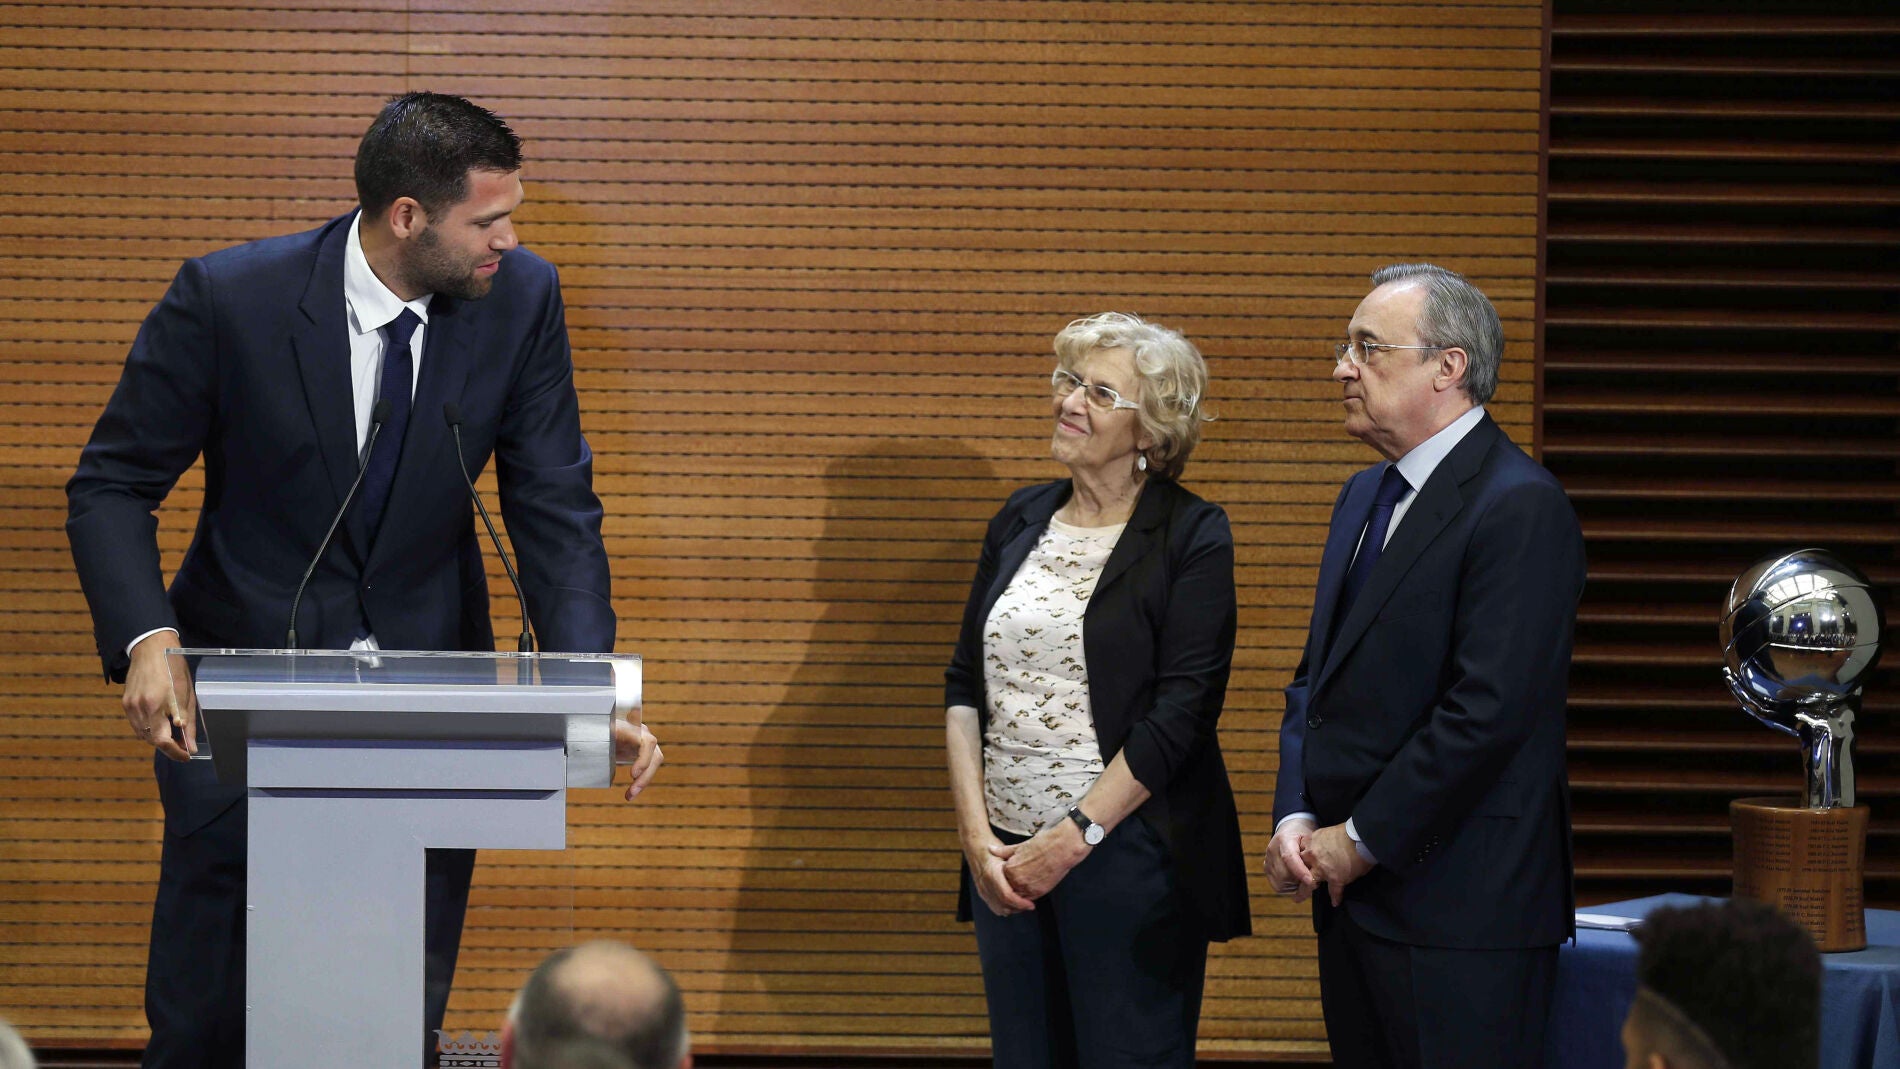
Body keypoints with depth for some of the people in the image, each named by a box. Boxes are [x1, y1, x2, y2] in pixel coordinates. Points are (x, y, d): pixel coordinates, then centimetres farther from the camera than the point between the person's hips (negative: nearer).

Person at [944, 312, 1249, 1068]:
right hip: (1007, 858, 5)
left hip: (1128, 855, -5)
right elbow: (965, 684, 11)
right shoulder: (1021, 522, 11)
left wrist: (1073, 838, -14)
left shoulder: (1191, 537, -5)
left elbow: (1182, 711, -12)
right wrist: (975, 832, -2)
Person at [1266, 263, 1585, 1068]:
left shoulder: (1520, 508, -14)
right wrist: (1295, 818, 3)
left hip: (1459, 912, -8)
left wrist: (1362, 841, -14)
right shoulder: (1365, 496, 16)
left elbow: (1487, 713, -20)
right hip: (1350, 891, 9)